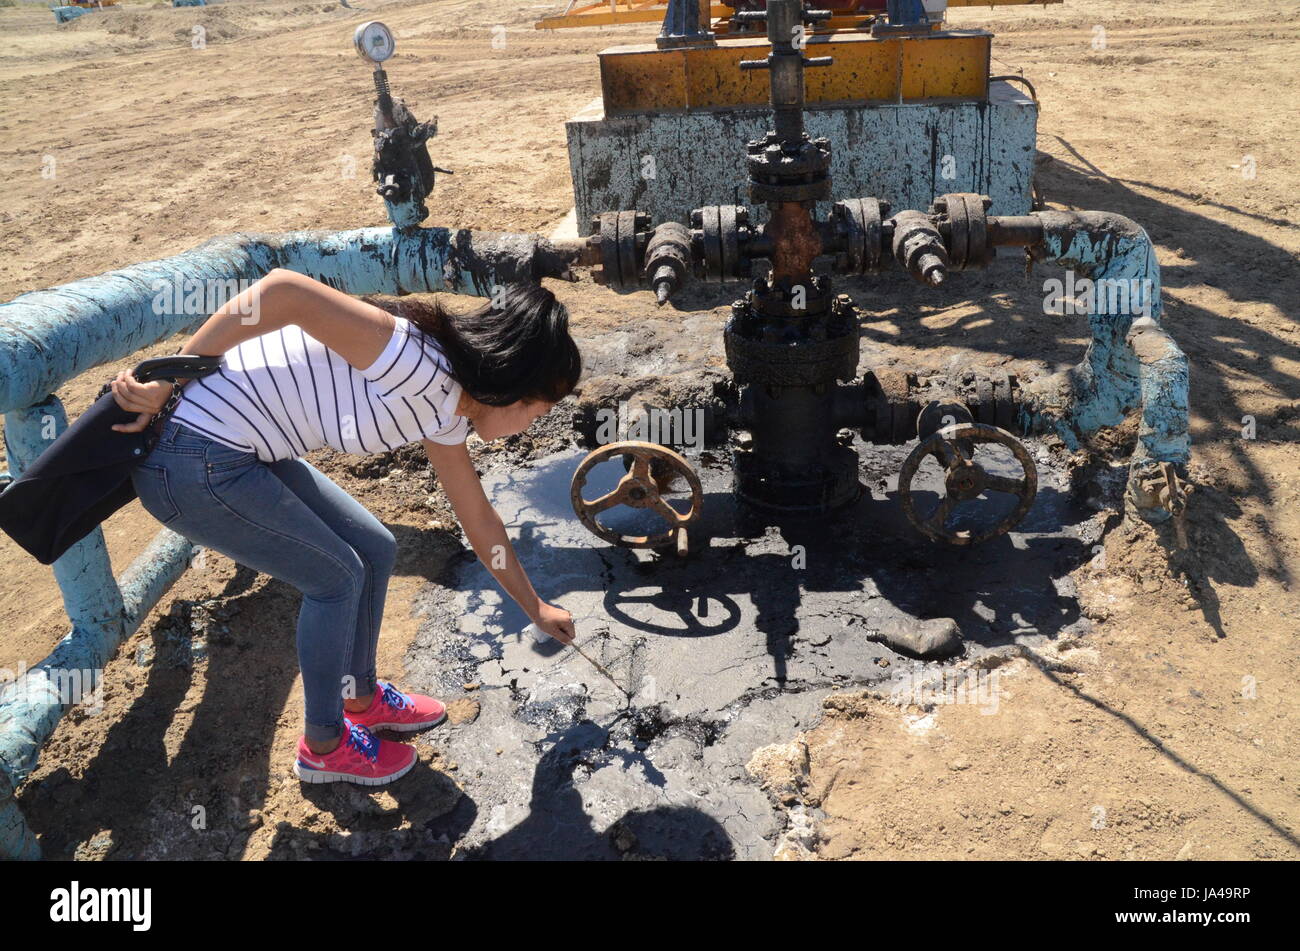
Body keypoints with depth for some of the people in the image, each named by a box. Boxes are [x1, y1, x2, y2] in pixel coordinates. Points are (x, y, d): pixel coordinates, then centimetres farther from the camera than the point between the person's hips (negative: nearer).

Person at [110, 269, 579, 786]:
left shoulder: (444, 415, 6)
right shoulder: (418, 365, -24)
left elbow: (479, 520, 17)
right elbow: (283, 289, -31)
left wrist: (536, 609, 27)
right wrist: (163, 387, -23)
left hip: (247, 451, 9)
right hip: (195, 467, -9)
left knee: (374, 549, 15)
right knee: (336, 577, 3)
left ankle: (361, 697, 36)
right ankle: (324, 747, 24)